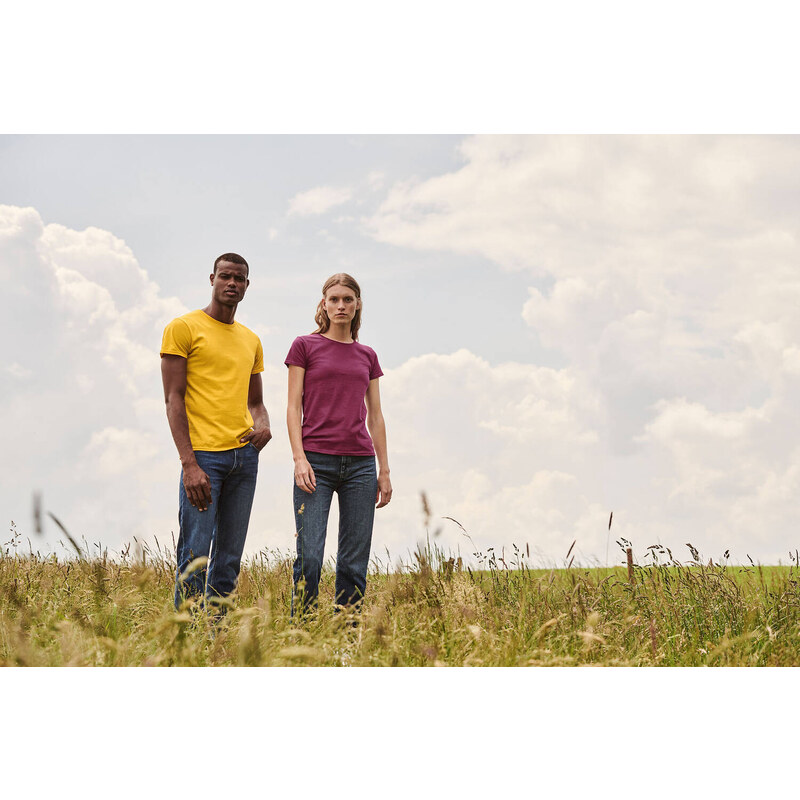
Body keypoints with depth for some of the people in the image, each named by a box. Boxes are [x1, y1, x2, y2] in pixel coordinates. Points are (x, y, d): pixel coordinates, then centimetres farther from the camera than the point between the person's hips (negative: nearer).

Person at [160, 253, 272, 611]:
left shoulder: (251, 340, 19)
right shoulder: (183, 328, 1)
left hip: (244, 455, 6)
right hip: (203, 454, -6)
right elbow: (173, 399, -5)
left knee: (229, 561, 6)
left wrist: (263, 424, -1)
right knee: (195, 556, -10)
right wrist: (189, 464, -15)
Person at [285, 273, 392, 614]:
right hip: (316, 461, -3)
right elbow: (293, 407, 1)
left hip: (360, 464, 3)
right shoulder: (305, 346, 6)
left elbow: (375, 415, 16)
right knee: (309, 558, -10)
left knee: (354, 563, 2)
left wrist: (384, 470, 11)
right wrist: (299, 458, -10)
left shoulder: (367, 355, 15)